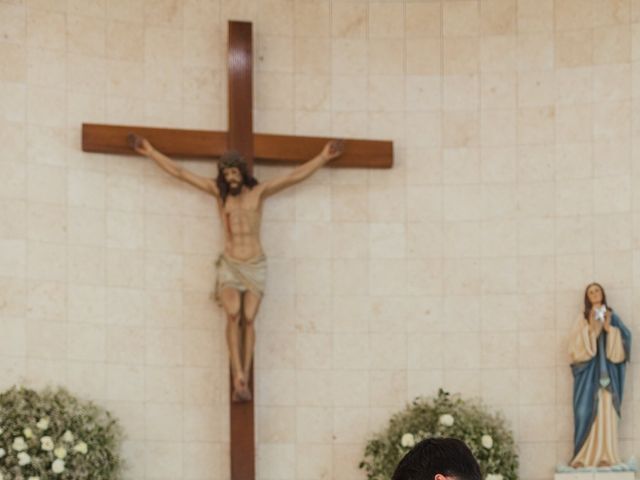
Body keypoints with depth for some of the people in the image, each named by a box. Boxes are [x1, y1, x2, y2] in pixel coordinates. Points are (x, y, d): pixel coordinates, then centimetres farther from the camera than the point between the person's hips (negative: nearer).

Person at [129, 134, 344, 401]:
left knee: (248, 320, -8)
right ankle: (238, 378, -30)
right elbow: (179, 173, 6)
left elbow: (295, 176, 3)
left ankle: (243, 382, -7)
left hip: (256, 266, 0)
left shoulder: (259, 192, 3)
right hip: (229, 266, 0)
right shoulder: (219, 191, 5)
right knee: (233, 315, -21)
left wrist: (323, 157, 0)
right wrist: (151, 153, 6)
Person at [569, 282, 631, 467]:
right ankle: (585, 457, -13)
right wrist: (591, 328, -11)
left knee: (606, 411, -8)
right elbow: (576, 345, 0)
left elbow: (623, 341, 2)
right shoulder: (583, 320, 12)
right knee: (587, 410, -10)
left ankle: (606, 456, -11)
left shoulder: (612, 317, 13)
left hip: (607, 371, 0)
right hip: (588, 372, 0)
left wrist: (609, 328, -10)